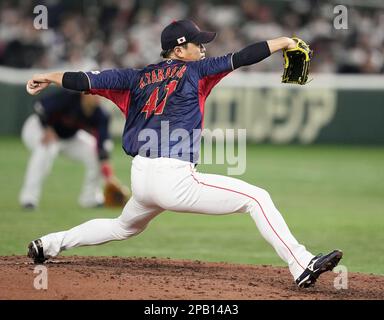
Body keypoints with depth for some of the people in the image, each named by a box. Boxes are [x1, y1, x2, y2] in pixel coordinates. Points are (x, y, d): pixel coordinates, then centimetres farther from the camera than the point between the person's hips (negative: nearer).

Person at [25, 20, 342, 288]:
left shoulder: (139, 77, 16)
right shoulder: (194, 71, 1)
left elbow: (89, 80, 18)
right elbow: (238, 59, -4)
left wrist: (49, 78, 31)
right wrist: (281, 42, 4)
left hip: (141, 179, 7)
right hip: (174, 179, -7)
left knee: (124, 227, 37)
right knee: (257, 198, -7)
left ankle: (50, 243, 37)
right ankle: (302, 265, -19)